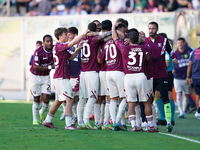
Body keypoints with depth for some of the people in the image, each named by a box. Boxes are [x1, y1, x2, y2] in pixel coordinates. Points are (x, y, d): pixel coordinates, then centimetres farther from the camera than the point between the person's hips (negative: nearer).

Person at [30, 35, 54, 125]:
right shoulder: (38, 52, -24)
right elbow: (36, 67, -27)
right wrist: (50, 67, -32)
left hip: (46, 77, 4)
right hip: (35, 76, -4)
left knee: (46, 99, -5)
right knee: (36, 99, 5)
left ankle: (42, 112, 28)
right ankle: (35, 119, 21)